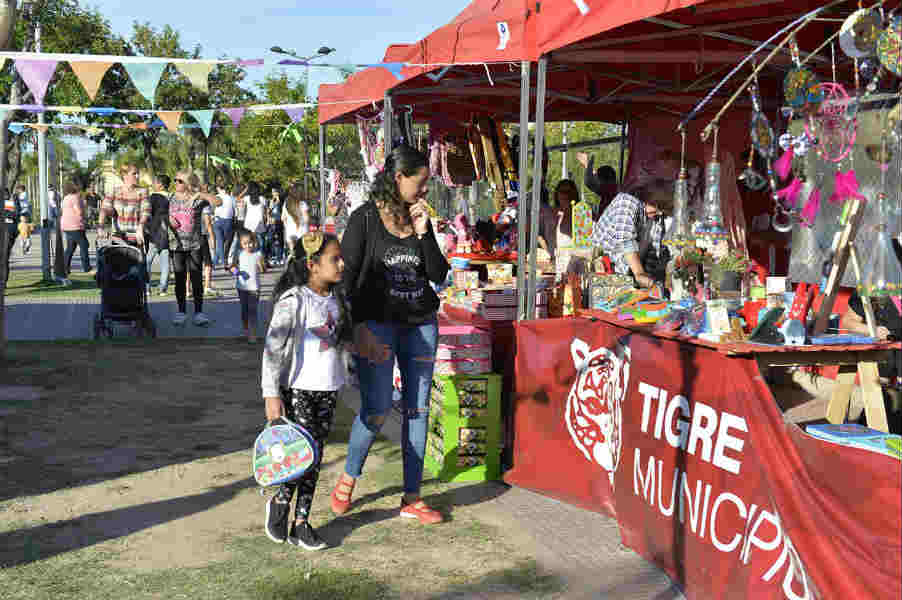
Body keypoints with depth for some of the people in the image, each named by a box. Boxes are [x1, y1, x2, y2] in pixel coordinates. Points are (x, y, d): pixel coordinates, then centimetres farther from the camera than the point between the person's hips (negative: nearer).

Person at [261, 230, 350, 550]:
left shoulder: (334, 297, 7)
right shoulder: (293, 301, -16)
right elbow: (273, 348, -16)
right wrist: (271, 394, -18)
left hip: (328, 389, 7)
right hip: (298, 389, -7)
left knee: (315, 457, 9)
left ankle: (301, 523, 18)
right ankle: (280, 501, 19)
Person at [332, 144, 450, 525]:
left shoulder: (420, 220, 10)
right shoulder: (365, 219, -5)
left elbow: (439, 275, 5)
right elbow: (346, 278, -7)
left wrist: (423, 233, -7)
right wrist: (359, 327, -15)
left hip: (420, 324, 5)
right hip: (378, 323, -5)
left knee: (418, 409, 5)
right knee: (376, 409, -9)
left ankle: (411, 499, 13)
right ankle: (347, 479, 17)